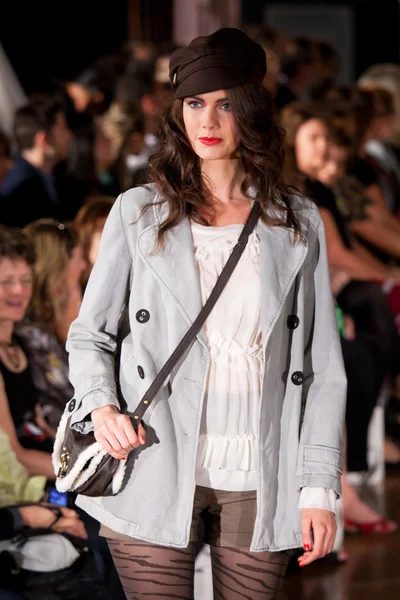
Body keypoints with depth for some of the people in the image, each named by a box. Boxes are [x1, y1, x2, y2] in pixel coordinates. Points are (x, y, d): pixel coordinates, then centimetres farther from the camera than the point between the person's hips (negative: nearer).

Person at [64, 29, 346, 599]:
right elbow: (90, 334, 10)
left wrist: (319, 487, 0)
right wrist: (101, 406, -10)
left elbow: (323, 366, 6)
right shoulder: (139, 213, 6)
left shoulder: (298, 224, 7)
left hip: (260, 486, 1)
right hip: (157, 479, -1)